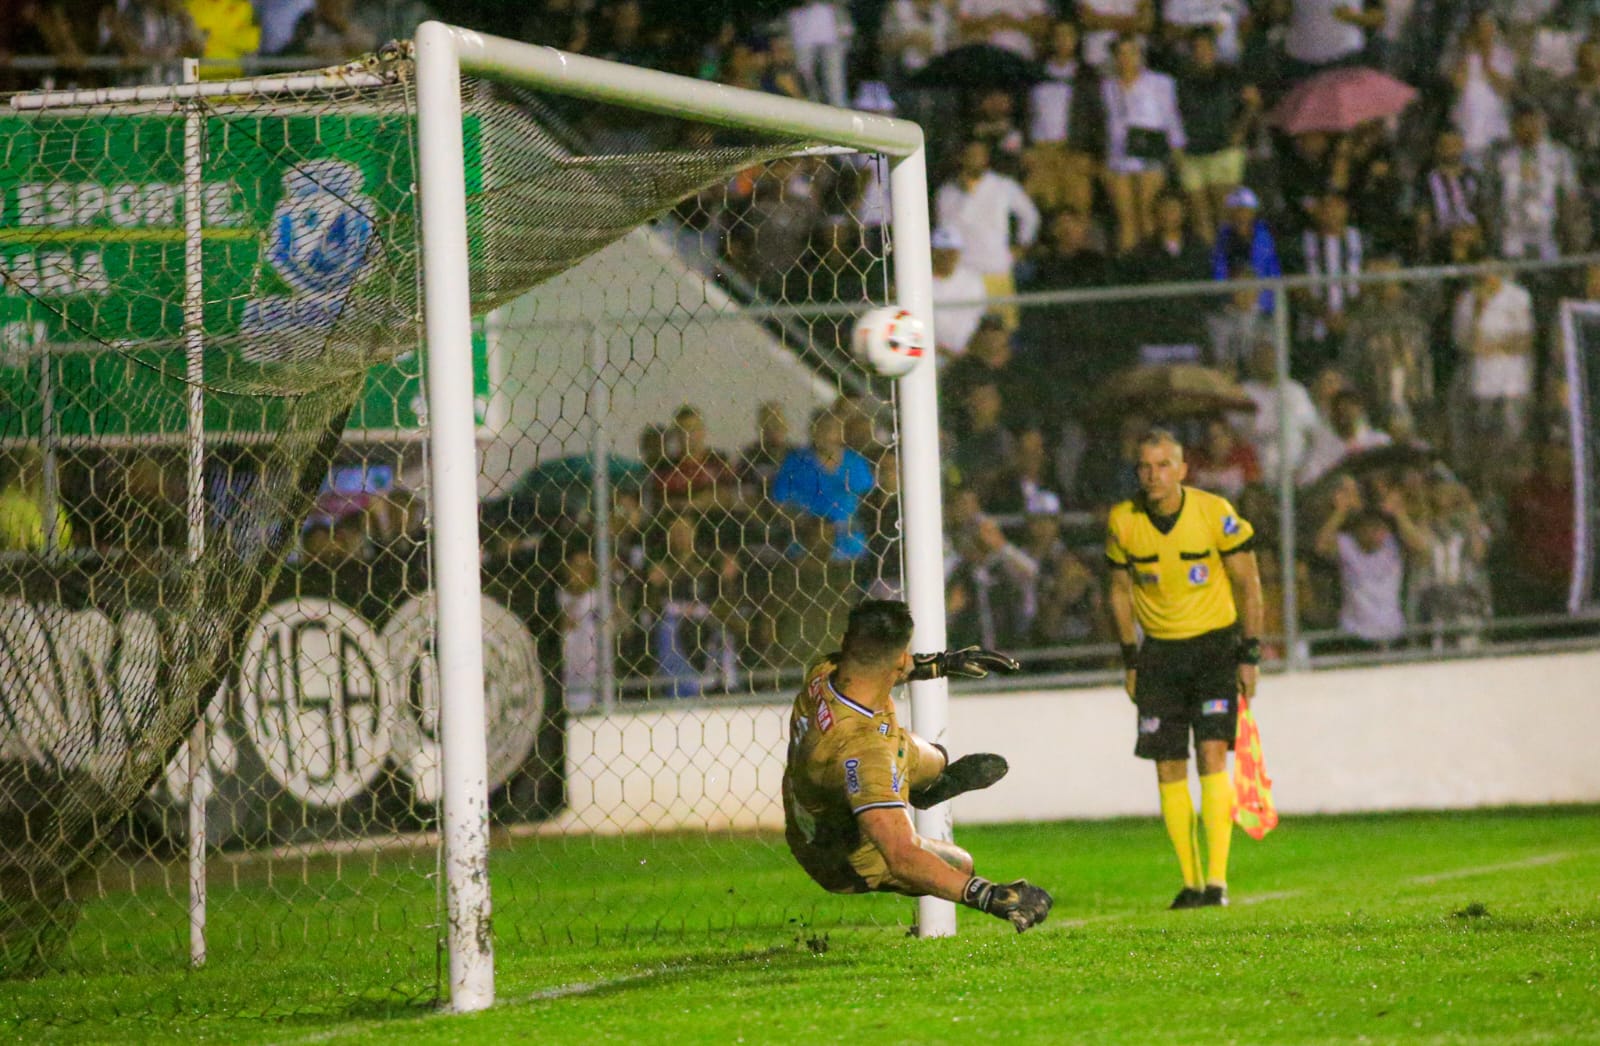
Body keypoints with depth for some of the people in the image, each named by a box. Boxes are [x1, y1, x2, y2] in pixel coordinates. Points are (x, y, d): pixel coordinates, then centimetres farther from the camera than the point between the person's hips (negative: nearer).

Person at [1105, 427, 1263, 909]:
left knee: (1212, 753, -16)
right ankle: (1191, 881, 8)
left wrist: (1249, 655, -5)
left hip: (1214, 640, -3)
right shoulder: (1122, 522, -6)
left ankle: (1217, 878, -15)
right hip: (1160, 649, 3)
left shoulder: (1215, 513, -12)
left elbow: (1249, 585, -3)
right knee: (1168, 768, -1)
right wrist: (1131, 660, 7)